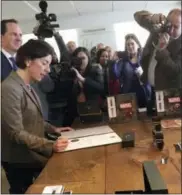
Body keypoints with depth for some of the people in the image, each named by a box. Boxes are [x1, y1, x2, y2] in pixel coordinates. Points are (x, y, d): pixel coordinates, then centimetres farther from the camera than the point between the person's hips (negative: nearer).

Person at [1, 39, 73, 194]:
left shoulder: (26, 86, 6)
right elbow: (16, 133, -26)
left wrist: (52, 129, 5)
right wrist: (50, 146, -31)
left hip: (32, 157, 9)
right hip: (19, 162, -8)